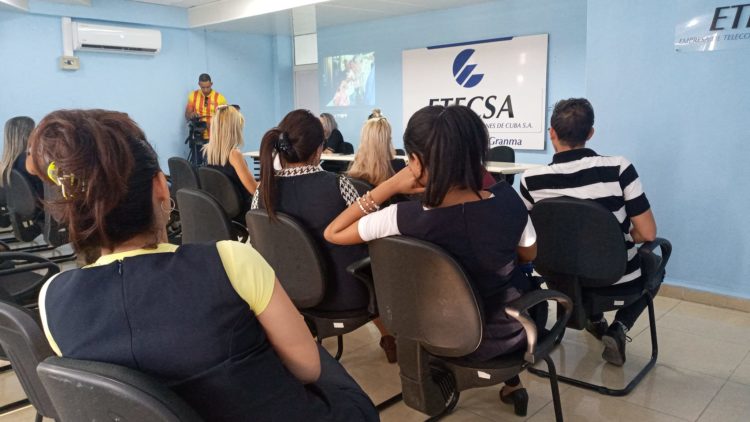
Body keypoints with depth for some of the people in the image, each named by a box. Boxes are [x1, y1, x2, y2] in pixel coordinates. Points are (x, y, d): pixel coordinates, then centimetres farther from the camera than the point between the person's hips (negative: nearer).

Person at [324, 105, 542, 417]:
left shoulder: (405, 218, -30)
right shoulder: (506, 199, -23)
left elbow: (333, 233, -14)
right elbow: (529, 255, -2)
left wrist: (389, 186, -17)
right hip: (514, 327, 1)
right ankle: (511, 381, 46)